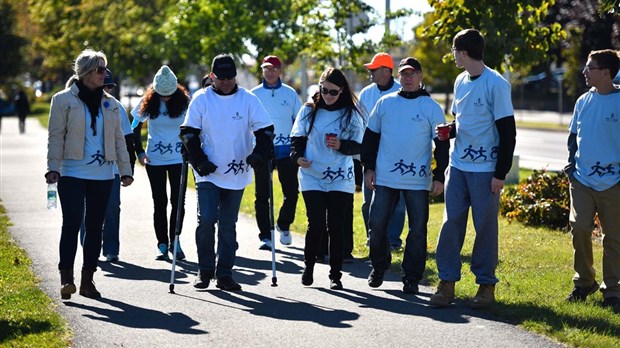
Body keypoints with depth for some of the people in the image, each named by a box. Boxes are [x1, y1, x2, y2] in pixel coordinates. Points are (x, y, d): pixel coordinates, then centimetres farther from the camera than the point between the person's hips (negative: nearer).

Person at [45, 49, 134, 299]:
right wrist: (53, 168, -12)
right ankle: (66, 277, -10)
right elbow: (56, 136, -3)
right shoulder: (63, 100, -1)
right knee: (72, 223, -12)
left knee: (95, 226, 7)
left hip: (102, 174, 5)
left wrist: (125, 170, 10)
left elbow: (118, 138, 15)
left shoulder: (109, 104, 13)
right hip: (72, 173, -5)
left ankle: (88, 279, 13)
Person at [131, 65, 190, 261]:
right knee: (160, 203, 3)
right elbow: (135, 127, 5)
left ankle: (174, 242, 10)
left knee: (178, 201, -2)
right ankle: (162, 245, 9)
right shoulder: (148, 102, -5)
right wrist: (139, 152, -3)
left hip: (178, 158, 0)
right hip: (154, 159, 0)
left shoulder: (184, 101, -6)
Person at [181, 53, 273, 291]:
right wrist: (199, 161, -9)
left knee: (228, 225, 8)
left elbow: (264, 129, 2)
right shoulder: (201, 99, -1)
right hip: (208, 173, -1)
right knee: (206, 220, -12)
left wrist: (260, 154, -13)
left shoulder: (248, 99, 1)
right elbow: (189, 133, 1)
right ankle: (205, 270, 4)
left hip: (236, 174, 2)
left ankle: (224, 274, 15)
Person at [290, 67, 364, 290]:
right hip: (312, 177, 0)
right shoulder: (309, 110, 5)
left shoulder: (351, 114, 3)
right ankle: (308, 266, 16)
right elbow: (297, 137, 8)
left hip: (341, 179, 0)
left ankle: (335, 275, 9)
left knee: (336, 227, 0)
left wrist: (342, 146, -16)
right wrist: (297, 156, -11)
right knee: (316, 224, -7)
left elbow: (359, 146, 4)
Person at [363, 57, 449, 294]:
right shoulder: (385, 103, 6)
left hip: (418, 181, -1)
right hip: (385, 178, 2)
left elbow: (442, 144, 2)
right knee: (377, 225, 2)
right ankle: (378, 268, 23)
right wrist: (369, 167, 7)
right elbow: (371, 136, 13)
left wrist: (439, 176, -4)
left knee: (418, 229, 0)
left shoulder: (431, 107, 1)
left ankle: (412, 277, 10)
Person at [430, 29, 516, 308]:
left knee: (485, 226, 2)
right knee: (451, 222, 2)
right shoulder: (461, 81, 11)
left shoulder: (496, 84, -11)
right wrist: (448, 131, 0)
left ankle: (486, 284, 12)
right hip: (458, 166, 6)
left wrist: (500, 174, -14)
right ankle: (447, 282, 8)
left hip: (485, 169, -6)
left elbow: (508, 132, -11)